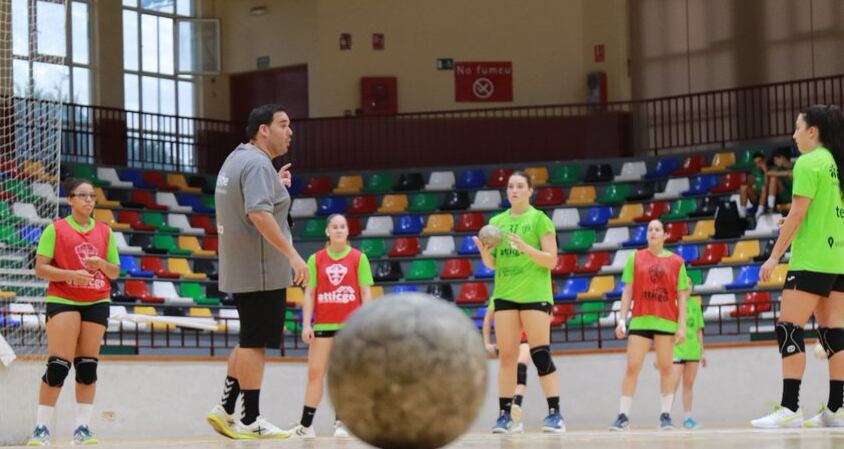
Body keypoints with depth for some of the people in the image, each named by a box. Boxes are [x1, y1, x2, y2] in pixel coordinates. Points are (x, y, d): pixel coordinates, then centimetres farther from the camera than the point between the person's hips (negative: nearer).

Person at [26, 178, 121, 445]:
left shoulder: (104, 231, 12)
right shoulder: (56, 229, 1)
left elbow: (115, 272, 15)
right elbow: (40, 268, -4)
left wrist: (102, 264, -8)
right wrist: (71, 275, -19)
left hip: (97, 303, 4)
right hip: (63, 301, -4)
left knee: (88, 365, 1)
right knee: (58, 365, -12)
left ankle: (82, 428, 5)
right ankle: (42, 428, -6)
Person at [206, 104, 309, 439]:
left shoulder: (237, 159, 16)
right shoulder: (257, 163, -15)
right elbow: (258, 213, -28)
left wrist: (275, 187, 24)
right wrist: (293, 254, -28)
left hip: (240, 270, 10)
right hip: (260, 271, -10)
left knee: (250, 341, 16)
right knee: (255, 343, -5)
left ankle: (225, 410, 15)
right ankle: (250, 421, -2)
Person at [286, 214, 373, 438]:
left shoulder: (359, 258, 0)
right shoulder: (316, 259, 4)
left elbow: (366, 293, 1)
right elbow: (309, 294, 5)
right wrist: (306, 324, -2)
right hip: (323, 324, 1)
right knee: (315, 372, -1)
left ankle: (340, 423, 9)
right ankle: (305, 426, 1)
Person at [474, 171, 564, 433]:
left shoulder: (539, 219, -1)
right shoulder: (496, 222, 13)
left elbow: (551, 260, -6)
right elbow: (491, 264, 16)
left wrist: (526, 247, -20)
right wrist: (484, 251, -6)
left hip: (534, 294, -4)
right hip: (504, 294, 4)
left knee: (540, 354, -10)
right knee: (506, 357, 2)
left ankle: (555, 414, -10)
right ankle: (505, 414, 4)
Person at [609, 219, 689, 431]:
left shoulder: (676, 262, 4)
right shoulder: (635, 258, 7)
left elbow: (682, 296, 4)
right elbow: (628, 291, 7)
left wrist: (682, 326, -4)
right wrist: (622, 320, -1)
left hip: (666, 321, 0)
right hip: (640, 320, 0)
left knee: (665, 368, 4)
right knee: (632, 367, -3)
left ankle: (665, 414, 10)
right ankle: (623, 415, -1)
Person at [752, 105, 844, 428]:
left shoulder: (808, 163, -9)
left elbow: (797, 213, -14)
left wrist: (775, 255, -10)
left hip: (811, 260, -8)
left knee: (789, 329, -8)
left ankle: (790, 409, -15)